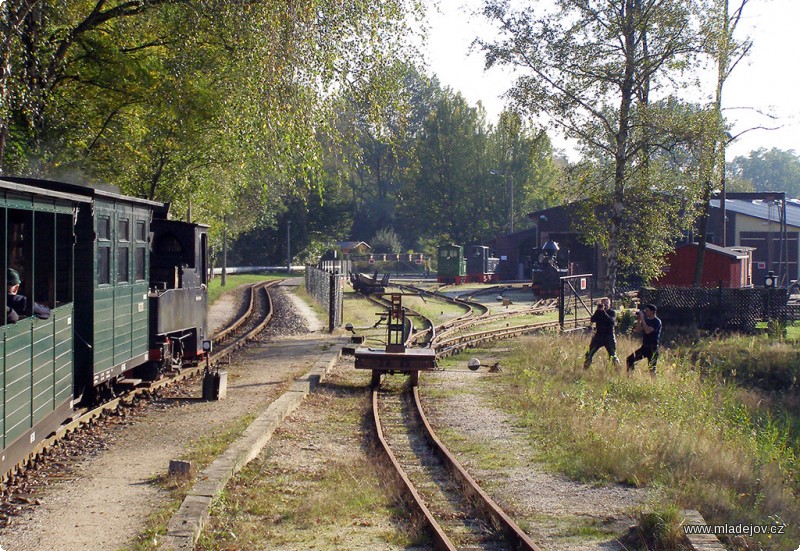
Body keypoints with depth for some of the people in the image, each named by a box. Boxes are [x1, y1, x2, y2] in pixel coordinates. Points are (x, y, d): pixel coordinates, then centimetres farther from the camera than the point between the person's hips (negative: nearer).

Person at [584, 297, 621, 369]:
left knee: (613, 355, -7)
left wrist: (603, 311, -26)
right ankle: (585, 369, 9)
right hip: (598, 336, 3)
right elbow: (592, 320, -11)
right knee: (589, 354, 0)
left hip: (609, 337, -3)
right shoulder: (598, 312, 6)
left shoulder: (612, 313, -1)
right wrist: (598, 310, -20)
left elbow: (611, 320, -22)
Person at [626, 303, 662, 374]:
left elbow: (648, 331, -23)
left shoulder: (657, 321, -11)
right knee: (630, 359, -1)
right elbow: (638, 329, 9)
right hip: (644, 346, 8)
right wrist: (638, 319, -2)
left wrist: (642, 319, -19)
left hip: (652, 348, -8)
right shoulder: (647, 320, 13)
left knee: (652, 368, -7)